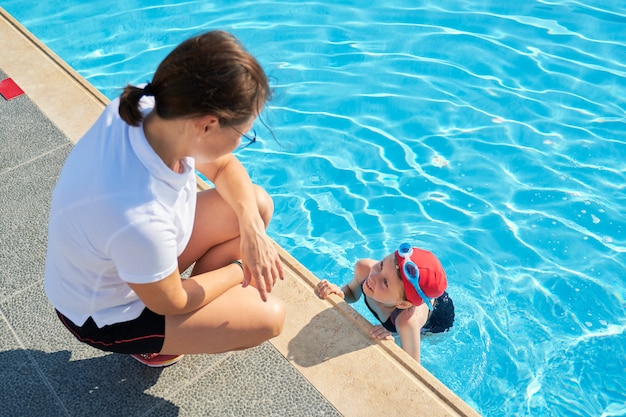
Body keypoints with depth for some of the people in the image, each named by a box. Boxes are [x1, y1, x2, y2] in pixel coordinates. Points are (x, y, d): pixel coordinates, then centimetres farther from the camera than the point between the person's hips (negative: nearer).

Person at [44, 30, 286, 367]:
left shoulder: (147, 110, -24)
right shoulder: (139, 220, -44)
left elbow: (224, 167, -4)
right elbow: (169, 303, -22)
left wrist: (251, 227, -19)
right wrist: (238, 271, -9)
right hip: (107, 313, -7)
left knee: (258, 204, 0)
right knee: (269, 315, -8)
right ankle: (156, 344, 13)